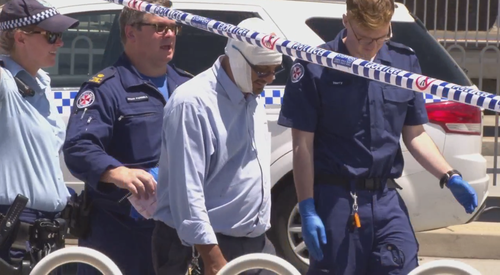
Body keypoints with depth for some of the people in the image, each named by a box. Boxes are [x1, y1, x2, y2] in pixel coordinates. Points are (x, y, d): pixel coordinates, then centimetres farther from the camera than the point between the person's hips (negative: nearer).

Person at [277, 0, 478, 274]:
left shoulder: (404, 62, 4)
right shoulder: (315, 67, -7)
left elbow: (414, 134, 13)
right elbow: (303, 146, -6)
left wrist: (450, 177, -1)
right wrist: (307, 210, -10)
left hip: (386, 200, 3)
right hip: (335, 200, -3)